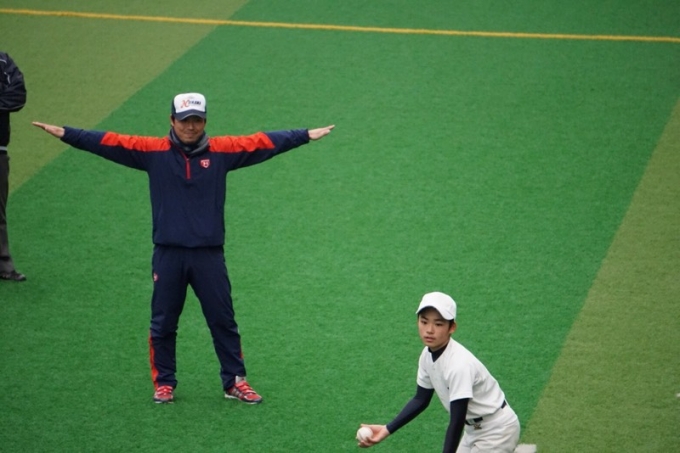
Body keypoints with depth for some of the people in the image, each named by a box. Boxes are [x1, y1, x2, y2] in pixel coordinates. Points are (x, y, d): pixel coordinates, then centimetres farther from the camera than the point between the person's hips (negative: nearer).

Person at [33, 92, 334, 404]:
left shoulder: (222, 151, 1)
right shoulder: (154, 151, -1)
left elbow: (263, 143, 1)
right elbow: (109, 142, -4)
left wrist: (306, 135, -2)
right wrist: (65, 133, -10)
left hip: (209, 255, 0)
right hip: (168, 255, 0)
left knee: (223, 321, 7)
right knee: (163, 323, 8)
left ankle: (234, 382, 17)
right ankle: (164, 383, 21)